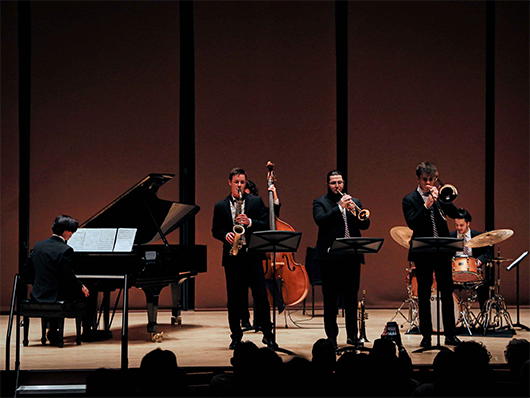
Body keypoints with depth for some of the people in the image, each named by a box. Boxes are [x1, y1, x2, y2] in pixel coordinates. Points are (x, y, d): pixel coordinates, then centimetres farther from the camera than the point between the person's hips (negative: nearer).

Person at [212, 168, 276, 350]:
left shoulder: (256, 202, 7)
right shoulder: (220, 206, 10)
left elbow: (265, 225, 1)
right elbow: (215, 230, 9)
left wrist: (250, 222, -16)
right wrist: (226, 235, -12)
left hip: (252, 255, -1)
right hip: (232, 256, 1)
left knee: (261, 294, -6)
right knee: (233, 298, 4)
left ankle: (268, 334, 4)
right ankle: (236, 336, 13)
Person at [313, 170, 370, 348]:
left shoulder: (354, 202, 17)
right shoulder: (320, 202, 5)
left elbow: (366, 224, 5)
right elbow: (320, 220, -14)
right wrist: (339, 207, -22)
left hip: (352, 256, 3)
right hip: (330, 256, -3)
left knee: (351, 297, 5)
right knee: (330, 298, -1)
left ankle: (352, 334, 14)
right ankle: (331, 336, 4)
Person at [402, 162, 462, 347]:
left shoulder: (440, 195, 11)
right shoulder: (410, 199, 1)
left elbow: (455, 214, -1)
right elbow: (411, 223, -13)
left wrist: (440, 198, -12)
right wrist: (426, 205, -20)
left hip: (443, 251, 3)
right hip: (422, 253, -3)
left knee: (447, 293, 4)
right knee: (424, 295, 2)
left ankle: (450, 334, 11)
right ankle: (426, 335, 8)